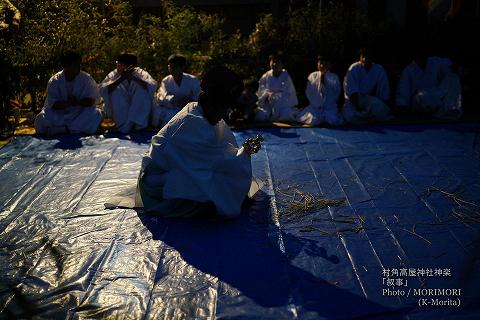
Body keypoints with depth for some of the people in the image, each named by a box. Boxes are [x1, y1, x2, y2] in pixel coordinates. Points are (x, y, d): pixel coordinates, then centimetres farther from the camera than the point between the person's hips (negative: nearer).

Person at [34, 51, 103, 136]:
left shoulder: (86, 78, -8)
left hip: (81, 114, 0)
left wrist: (78, 102, -28)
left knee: (96, 115, -29)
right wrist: (68, 103, -29)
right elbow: (52, 104, -12)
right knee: (42, 118, -26)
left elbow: (91, 100, -9)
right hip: (59, 114, 0)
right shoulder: (54, 81, -8)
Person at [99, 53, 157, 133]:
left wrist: (132, 77, -31)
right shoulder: (114, 75, -6)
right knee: (115, 90, -21)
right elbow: (102, 90, -22)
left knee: (142, 89, -23)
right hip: (119, 112, 0)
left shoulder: (140, 73, -8)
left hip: (139, 111, 0)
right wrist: (121, 78, -29)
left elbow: (153, 86, -26)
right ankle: (123, 125, -17)